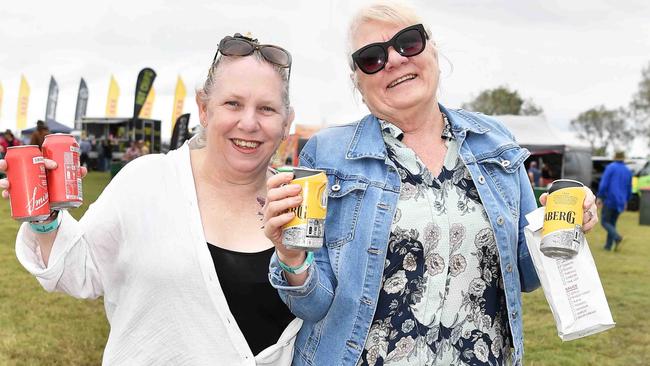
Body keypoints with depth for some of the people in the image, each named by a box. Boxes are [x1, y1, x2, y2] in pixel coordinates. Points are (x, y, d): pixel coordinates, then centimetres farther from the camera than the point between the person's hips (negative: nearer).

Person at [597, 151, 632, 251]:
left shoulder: (610, 167, -6)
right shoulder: (628, 171, 10)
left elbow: (603, 184, -15)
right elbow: (629, 189, 15)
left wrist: (599, 197, -11)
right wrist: (626, 201, 28)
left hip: (609, 200, -5)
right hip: (620, 202, 5)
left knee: (605, 222, 3)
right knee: (612, 223, 15)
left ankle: (617, 237, -21)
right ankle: (608, 245, 11)